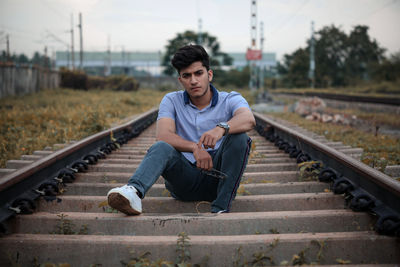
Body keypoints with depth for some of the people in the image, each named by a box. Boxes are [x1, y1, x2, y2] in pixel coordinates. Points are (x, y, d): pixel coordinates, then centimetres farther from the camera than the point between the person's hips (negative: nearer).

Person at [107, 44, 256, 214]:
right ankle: (134, 192, -57)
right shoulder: (172, 101, 7)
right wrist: (195, 148, -31)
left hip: (217, 176, 0)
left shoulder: (230, 100, 3)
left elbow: (248, 119, -22)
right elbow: (163, 135, -12)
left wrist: (221, 128, -44)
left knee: (238, 137, -25)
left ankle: (221, 208, -31)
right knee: (162, 148, -28)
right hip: (185, 180, 0)